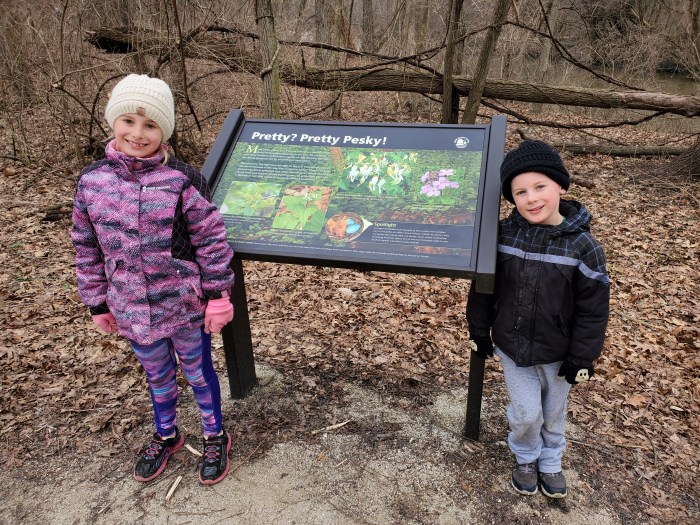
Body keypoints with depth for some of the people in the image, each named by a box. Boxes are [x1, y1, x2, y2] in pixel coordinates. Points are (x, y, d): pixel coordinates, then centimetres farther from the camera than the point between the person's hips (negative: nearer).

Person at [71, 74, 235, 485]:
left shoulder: (182, 180, -16)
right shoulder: (91, 181, -5)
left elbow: (212, 241, -12)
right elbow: (87, 248, 4)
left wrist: (218, 296, -11)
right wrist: (98, 303, 9)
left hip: (186, 305, -3)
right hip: (131, 309, 4)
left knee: (198, 371, 16)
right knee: (158, 375, 24)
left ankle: (216, 437, 40)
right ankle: (166, 435, 50)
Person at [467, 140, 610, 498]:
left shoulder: (582, 246, -17)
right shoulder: (503, 234, -12)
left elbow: (593, 309, -10)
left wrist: (581, 358, -7)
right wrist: (480, 332, 3)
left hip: (557, 353, 0)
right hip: (511, 346, 1)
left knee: (553, 413, 20)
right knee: (526, 412, 8)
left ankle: (550, 462, 47)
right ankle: (525, 458, 39)